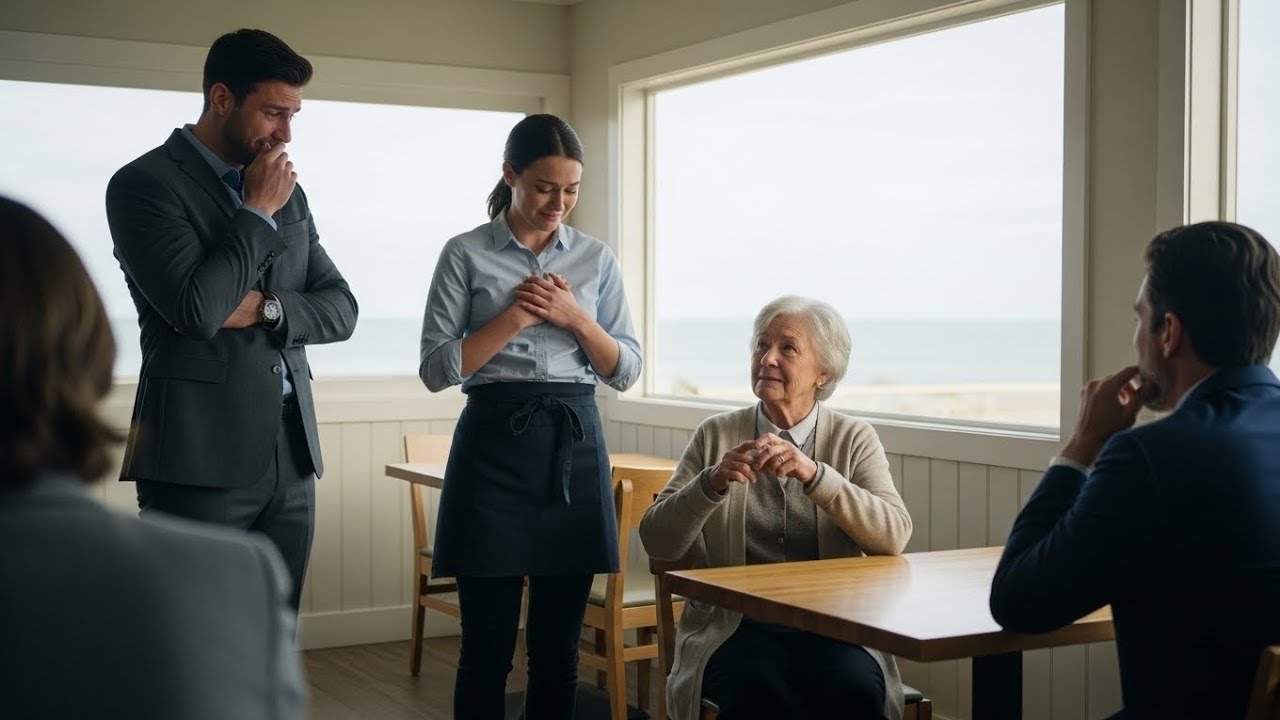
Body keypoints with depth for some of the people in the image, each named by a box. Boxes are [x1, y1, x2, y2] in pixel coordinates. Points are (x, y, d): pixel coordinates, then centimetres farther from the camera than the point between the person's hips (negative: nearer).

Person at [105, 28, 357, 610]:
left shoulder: (287, 193, 16)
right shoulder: (144, 184, -6)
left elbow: (340, 309, 12)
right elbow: (196, 308, -19)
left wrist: (265, 307, -7)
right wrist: (258, 212, -8)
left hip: (293, 454, 6)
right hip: (202, 457, -6)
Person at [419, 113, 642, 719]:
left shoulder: (597, 259, 11)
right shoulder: (466, 254, 1)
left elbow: (626, 370, 9)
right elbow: (436, 369, -4)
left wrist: (576, 318, -7)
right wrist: (515, 315, -12)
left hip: (576, 445, 3)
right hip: (494, 444, -3)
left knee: (558, 646, 7)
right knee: (487, 646, -1)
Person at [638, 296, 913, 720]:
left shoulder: (854, 439, 8)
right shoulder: (716, 435, 9)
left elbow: (894, 536, -9)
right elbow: (657, 542, 1)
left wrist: (813, 473, -22)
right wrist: (713, 481, -16)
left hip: (833, 626, 1)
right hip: (734, 626, 0)